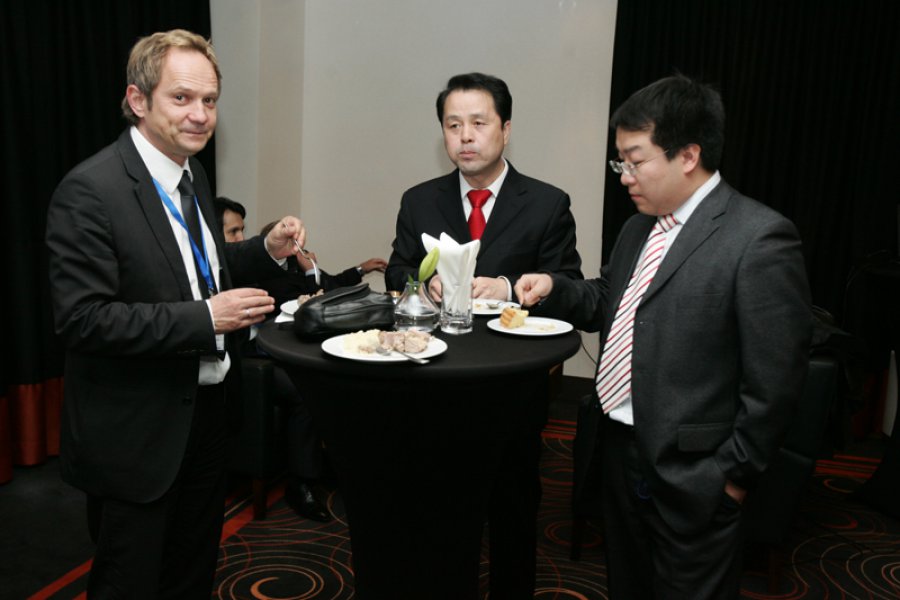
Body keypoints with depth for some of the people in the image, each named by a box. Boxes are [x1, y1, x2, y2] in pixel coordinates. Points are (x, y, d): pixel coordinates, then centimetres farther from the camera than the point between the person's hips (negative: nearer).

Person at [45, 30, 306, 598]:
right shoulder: (90, 191, -21)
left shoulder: (192, 174, 6)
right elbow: (83, 319, -24)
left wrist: (267, 250, 0)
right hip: (136, 434, -8)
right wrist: (205, 318, -27)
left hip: (207, 414, 8)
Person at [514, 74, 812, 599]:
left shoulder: (759, 239, -18)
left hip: (691, 474, -7)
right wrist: (554, 288, 1)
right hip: (619, 450, 8)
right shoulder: (640, 228, 8)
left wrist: (735, 472, -13)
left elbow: (775, 378, -18)